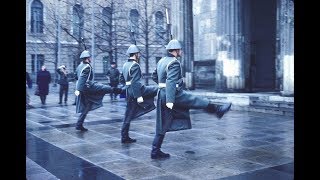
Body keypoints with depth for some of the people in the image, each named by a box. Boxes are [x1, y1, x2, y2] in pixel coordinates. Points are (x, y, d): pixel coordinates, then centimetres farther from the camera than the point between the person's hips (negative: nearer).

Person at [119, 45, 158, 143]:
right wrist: (138, 96, -24)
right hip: (137, 90, -9)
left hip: (129, 92, 9)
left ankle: (124, 137, 15)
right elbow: (135, 82, -22)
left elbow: (121, 79, 21)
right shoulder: (135, 65, -14)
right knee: (158, 90, 2)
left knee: (128, 115, 12)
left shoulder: (125, 65, 13)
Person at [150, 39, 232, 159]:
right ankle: (218, 110, 29)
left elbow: (154, 76, 24)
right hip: (174, 95, -9)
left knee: (162, 125, 11)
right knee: (197, 101, 9)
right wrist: (170, 100, -29)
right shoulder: (174, 63, -14)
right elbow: (171, 82, -25)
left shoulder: (161, 61, 13)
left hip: (162, 95, 9)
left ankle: (155, 151, 13)